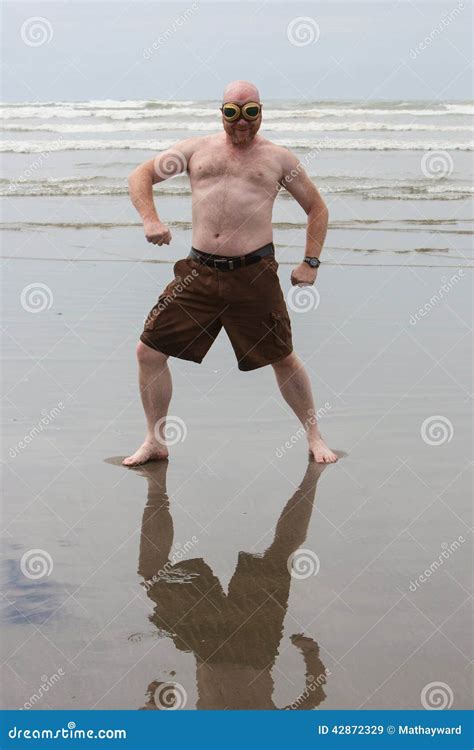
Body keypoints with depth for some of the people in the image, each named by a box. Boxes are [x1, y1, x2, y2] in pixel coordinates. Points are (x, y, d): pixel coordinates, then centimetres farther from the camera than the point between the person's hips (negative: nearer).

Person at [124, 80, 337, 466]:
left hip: (254, 274, -2)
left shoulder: (278, 158, 9)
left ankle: (315, 437, 24)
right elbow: (140, 176, 17)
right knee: (149, 351, -2)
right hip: (199, 271, 2)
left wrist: (311, 262, 6)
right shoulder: (198, 149, 12)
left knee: (283, 358, 3)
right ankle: (155, 442, 13)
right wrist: (150, 219, 0)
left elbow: (317, 208, 16)